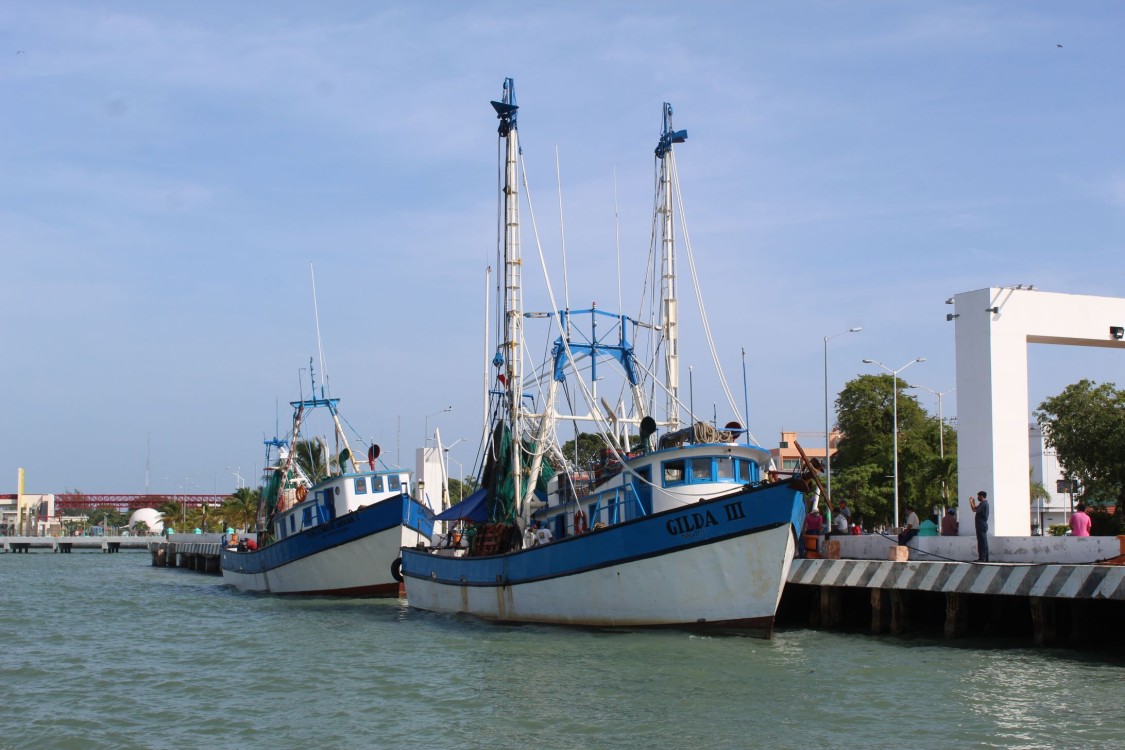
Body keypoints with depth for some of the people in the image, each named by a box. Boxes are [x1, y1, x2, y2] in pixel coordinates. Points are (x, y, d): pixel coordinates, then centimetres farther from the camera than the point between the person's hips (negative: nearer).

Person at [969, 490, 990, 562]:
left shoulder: (983, 504, -15)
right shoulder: (985, 503, 18)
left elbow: (974, 510, -21)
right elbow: (976, 510, 23)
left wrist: (971, 502, -9)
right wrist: (974, 502, 22)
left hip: (981, 525, -10)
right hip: (982, 525, 10)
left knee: (982, 542, -10)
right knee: (984, 542, 11)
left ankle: (982, 558, -11)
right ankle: (985, 558, 14)